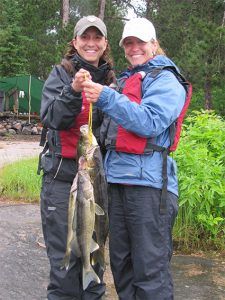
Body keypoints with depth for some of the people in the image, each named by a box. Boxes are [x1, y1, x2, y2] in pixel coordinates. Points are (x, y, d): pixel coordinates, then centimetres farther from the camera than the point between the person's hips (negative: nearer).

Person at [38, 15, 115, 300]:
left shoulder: (111, 79, 11)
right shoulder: (61, 74, 2)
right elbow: (51, 117, -10)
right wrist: (73, 90, -26)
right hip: (62, 172, -3)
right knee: (63, 250, 1)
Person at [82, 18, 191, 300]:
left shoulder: (166, 80, -1)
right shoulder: (124, 80, 22)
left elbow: (150, 122, -19)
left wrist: (107, 98, -25)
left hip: (148, 182, -8)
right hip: (118, 180, 8)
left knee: (150, 270, -5)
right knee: (121, 263, 14)